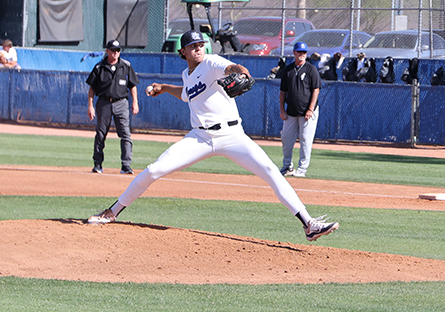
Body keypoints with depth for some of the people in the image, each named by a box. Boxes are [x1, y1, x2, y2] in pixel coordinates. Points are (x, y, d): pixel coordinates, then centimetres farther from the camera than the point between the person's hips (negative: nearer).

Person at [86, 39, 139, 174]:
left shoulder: (126, 66, 5)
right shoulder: (99, 67, 2)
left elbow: (132, 85, 10)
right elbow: (92, 88, 4)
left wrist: (135, 102, 1)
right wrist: (90, 106, -4)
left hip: (121, 103, 0)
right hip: (104, 103, 0)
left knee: (125, 134, -9)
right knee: (100, 134, 5)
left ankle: (126, 165, -10)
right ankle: (98, 164, 15)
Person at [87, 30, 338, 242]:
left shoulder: (211, 63, -3)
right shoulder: (187, 75, 15)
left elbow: (229, 68, -28)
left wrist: (239, 71, -49)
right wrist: (163, 88, 31)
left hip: (231, 134, -4)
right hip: (200, 137, 4)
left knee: (270, 171, -20)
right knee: (154, 170, -6)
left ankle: (309, 224, -21)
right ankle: (113, 212, 10)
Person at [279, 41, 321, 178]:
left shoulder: (311, 69, -3)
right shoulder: (288, 69, 10)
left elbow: (316, 90, -7)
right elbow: (283, 91, 14)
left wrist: (311, 109, -15)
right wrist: (282, 109, 4)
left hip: (307, 112, -5)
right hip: (290, 112, 5)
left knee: (305, 140, -6)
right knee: (286, 139, 5)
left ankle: (302, 168, 0)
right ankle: (287, 166, 19)